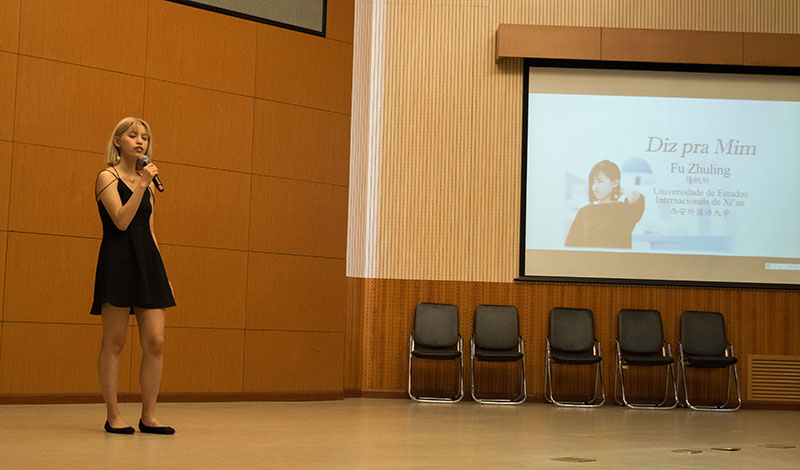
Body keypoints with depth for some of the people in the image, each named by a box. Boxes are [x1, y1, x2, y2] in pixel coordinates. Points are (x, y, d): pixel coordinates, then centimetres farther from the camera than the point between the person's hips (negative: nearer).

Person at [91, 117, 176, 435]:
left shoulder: (147, 182, 18)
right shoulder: (108, 177, -2)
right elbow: (121, 221, -15)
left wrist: (164, 275, 16)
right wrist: (142, 185, -15)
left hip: (147, 261, 6)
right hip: (118, 260, -6)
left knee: (156, 342, 0)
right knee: (114, 342, -1)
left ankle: (148, 416, 7)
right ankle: (113, 416, 7)